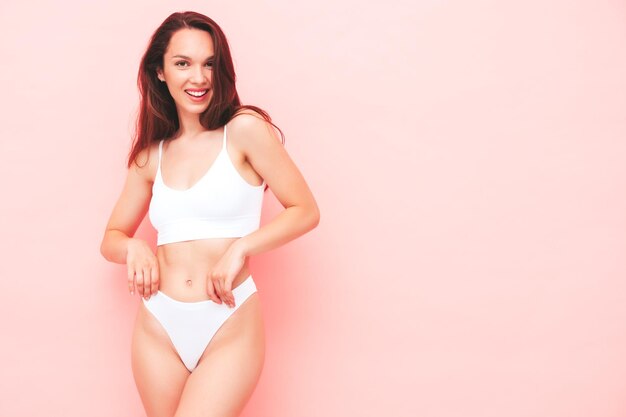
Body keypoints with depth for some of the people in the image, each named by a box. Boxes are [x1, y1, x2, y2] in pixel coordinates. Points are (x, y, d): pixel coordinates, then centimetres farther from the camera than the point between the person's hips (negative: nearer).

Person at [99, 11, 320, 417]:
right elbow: (111, 239, 16)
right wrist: (135, 248, -6)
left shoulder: (245, 130, -4)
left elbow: (306, 211, -4)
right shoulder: (151, 155, 8)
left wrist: (240, 248, -16)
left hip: (230, 329, -4)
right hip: (158, 329, 4)